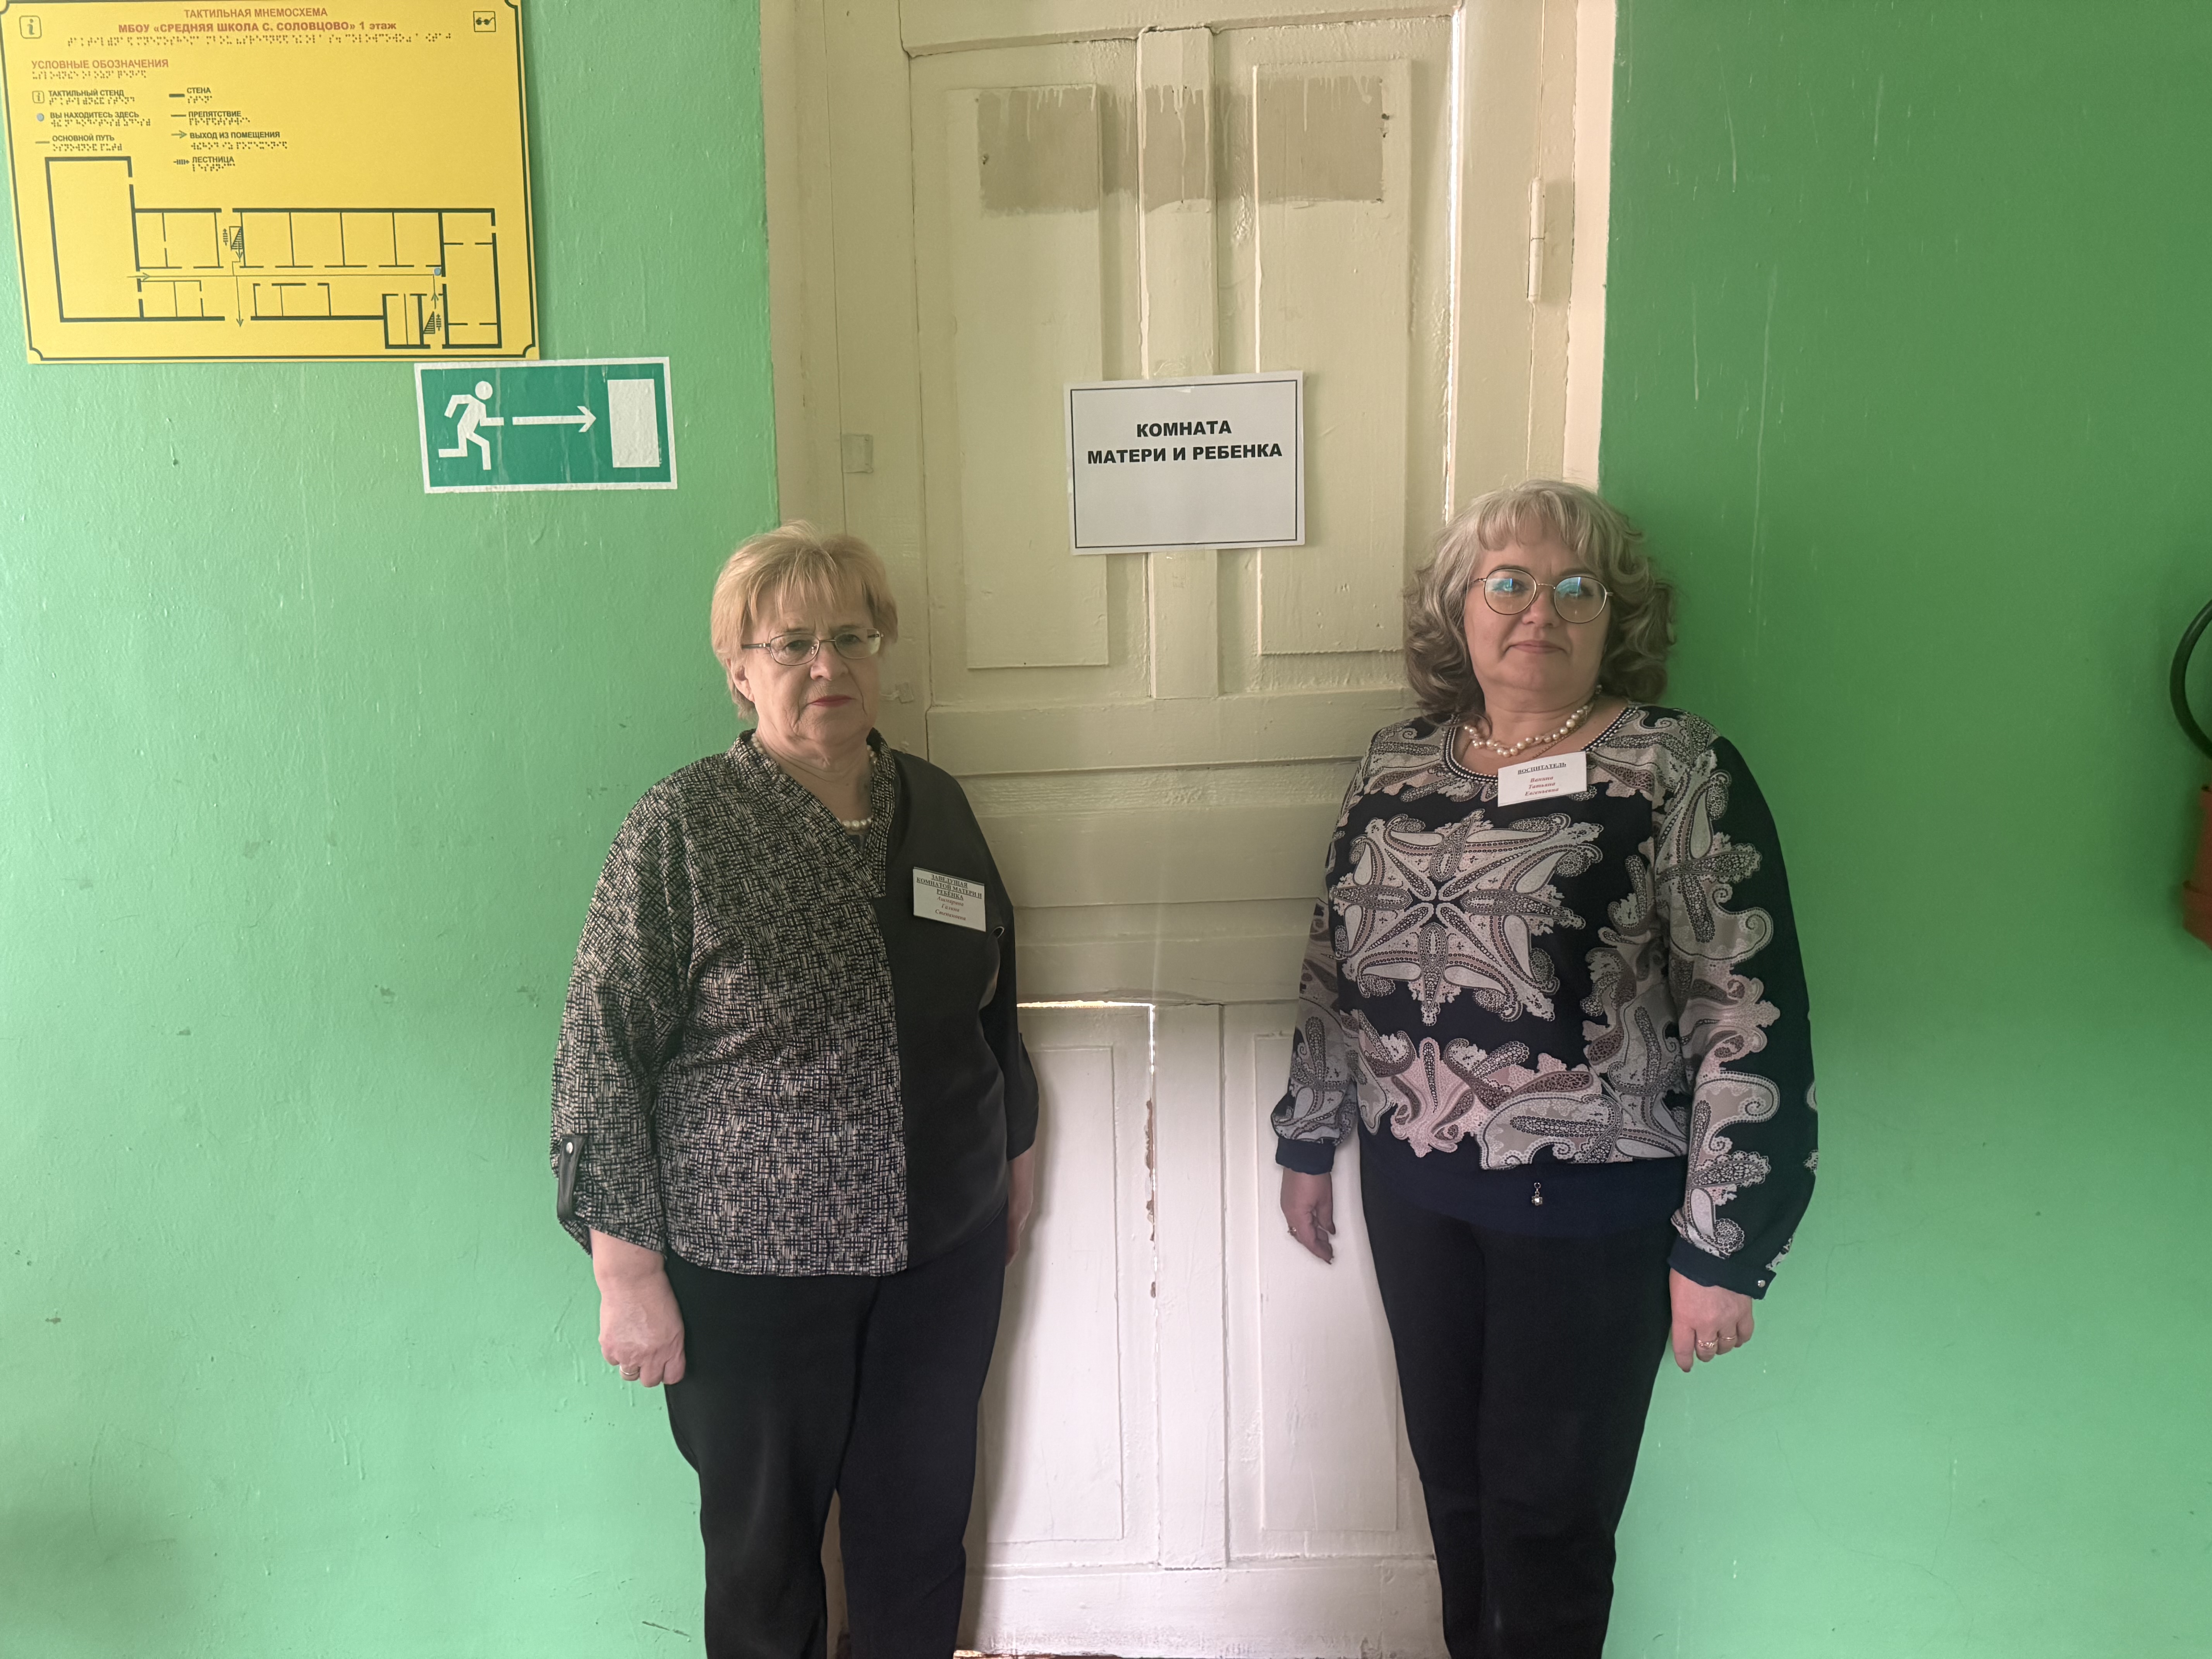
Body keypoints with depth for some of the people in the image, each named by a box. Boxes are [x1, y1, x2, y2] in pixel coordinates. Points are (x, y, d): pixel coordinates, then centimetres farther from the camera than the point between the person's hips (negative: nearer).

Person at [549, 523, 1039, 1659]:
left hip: (945, 1250, 4)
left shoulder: (934, 805, 3)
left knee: (921, 1523, 19)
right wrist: (630, 1276, -12)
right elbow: (602, 1054, -11)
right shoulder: (682, 828, -12)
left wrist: (1017, 1155, 17)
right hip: (752, 1269, -4)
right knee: (765, 1543, 15)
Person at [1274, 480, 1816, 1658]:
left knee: (1548, 1513, 9)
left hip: (1589, 1212, -4)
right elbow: (1333, 965, 12)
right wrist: (1308, 1141, 15)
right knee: (1452, 1474, 20)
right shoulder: (1397, 764, 4)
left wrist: (1720, 1250, -14)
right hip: (1413, 1189, 5)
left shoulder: (1680, 774, -12)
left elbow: (1751, 1022, -14)